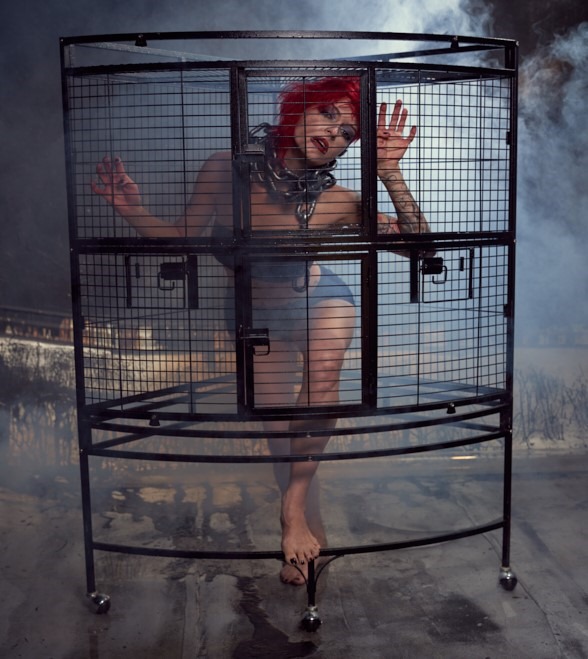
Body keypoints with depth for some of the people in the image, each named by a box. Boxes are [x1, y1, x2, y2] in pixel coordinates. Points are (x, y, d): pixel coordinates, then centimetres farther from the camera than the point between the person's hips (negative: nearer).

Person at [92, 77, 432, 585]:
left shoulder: (335, 202, -24)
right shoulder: (227, 170, -21)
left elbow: (417, 244, -26)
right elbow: (184, 237, -10)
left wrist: (391, 175, -37)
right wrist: (133, 213, -26)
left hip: (320, 303, -2)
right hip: (260, 319, 2)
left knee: (322, 377, -33)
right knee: (277, 427, -1)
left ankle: (294, 507, -14)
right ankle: (311, 524, 23)